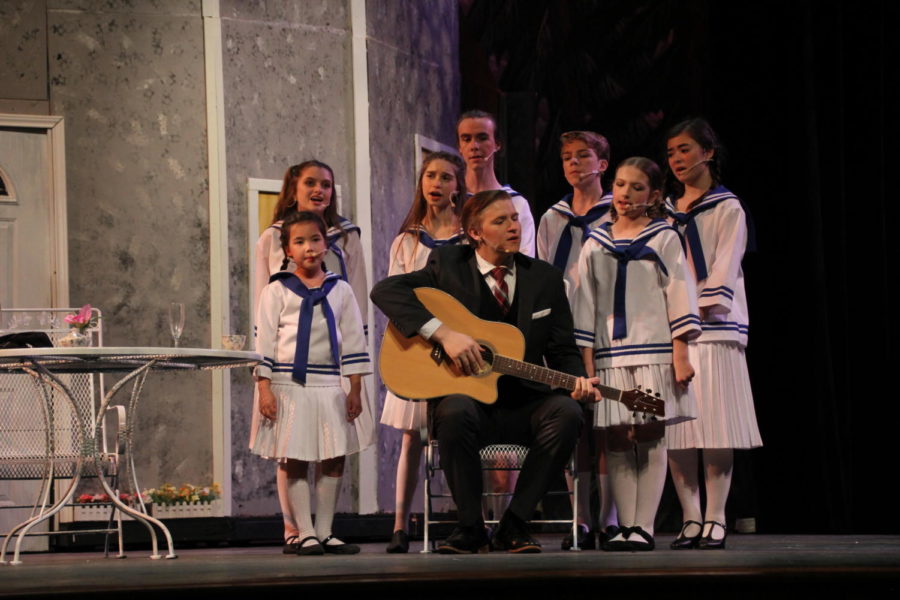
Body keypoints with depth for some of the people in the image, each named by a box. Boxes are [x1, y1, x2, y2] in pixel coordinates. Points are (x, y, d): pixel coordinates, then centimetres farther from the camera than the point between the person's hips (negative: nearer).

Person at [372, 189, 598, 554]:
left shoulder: (545, 279, 10)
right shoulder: (448, 266, 2)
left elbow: (562, 351, 12)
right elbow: (385, 291, -10)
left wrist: (577, 381, -12)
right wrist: (444, 333, -21)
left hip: (524, 406, 3)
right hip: (468, 398, -3)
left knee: (566, 412, -29)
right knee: (455, 412, -38)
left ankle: (514, 525, -18)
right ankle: (470, 528, -21)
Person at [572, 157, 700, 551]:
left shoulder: (664, 239, 4)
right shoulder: (596, 245, 12)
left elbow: (679, 295, 0)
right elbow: (586, 304, 12)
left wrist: (680, 354, -7)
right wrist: (587, 360, 5)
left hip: (654, 352, -3)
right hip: (610, 354, 3)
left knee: (650, 438, -3)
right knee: (616, 440, 0)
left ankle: (644, 527, -2)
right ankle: (625, 526, 4)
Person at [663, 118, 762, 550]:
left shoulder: (727, 208, 5)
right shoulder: (664, 212, 19)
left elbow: (722, 272, -3)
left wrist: (698, 315, -13)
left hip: (712, 328, -4)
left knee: (716, 429, -7)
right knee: (674, 430, -2)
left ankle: (715, 520, -6)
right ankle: (690, 520, 2)